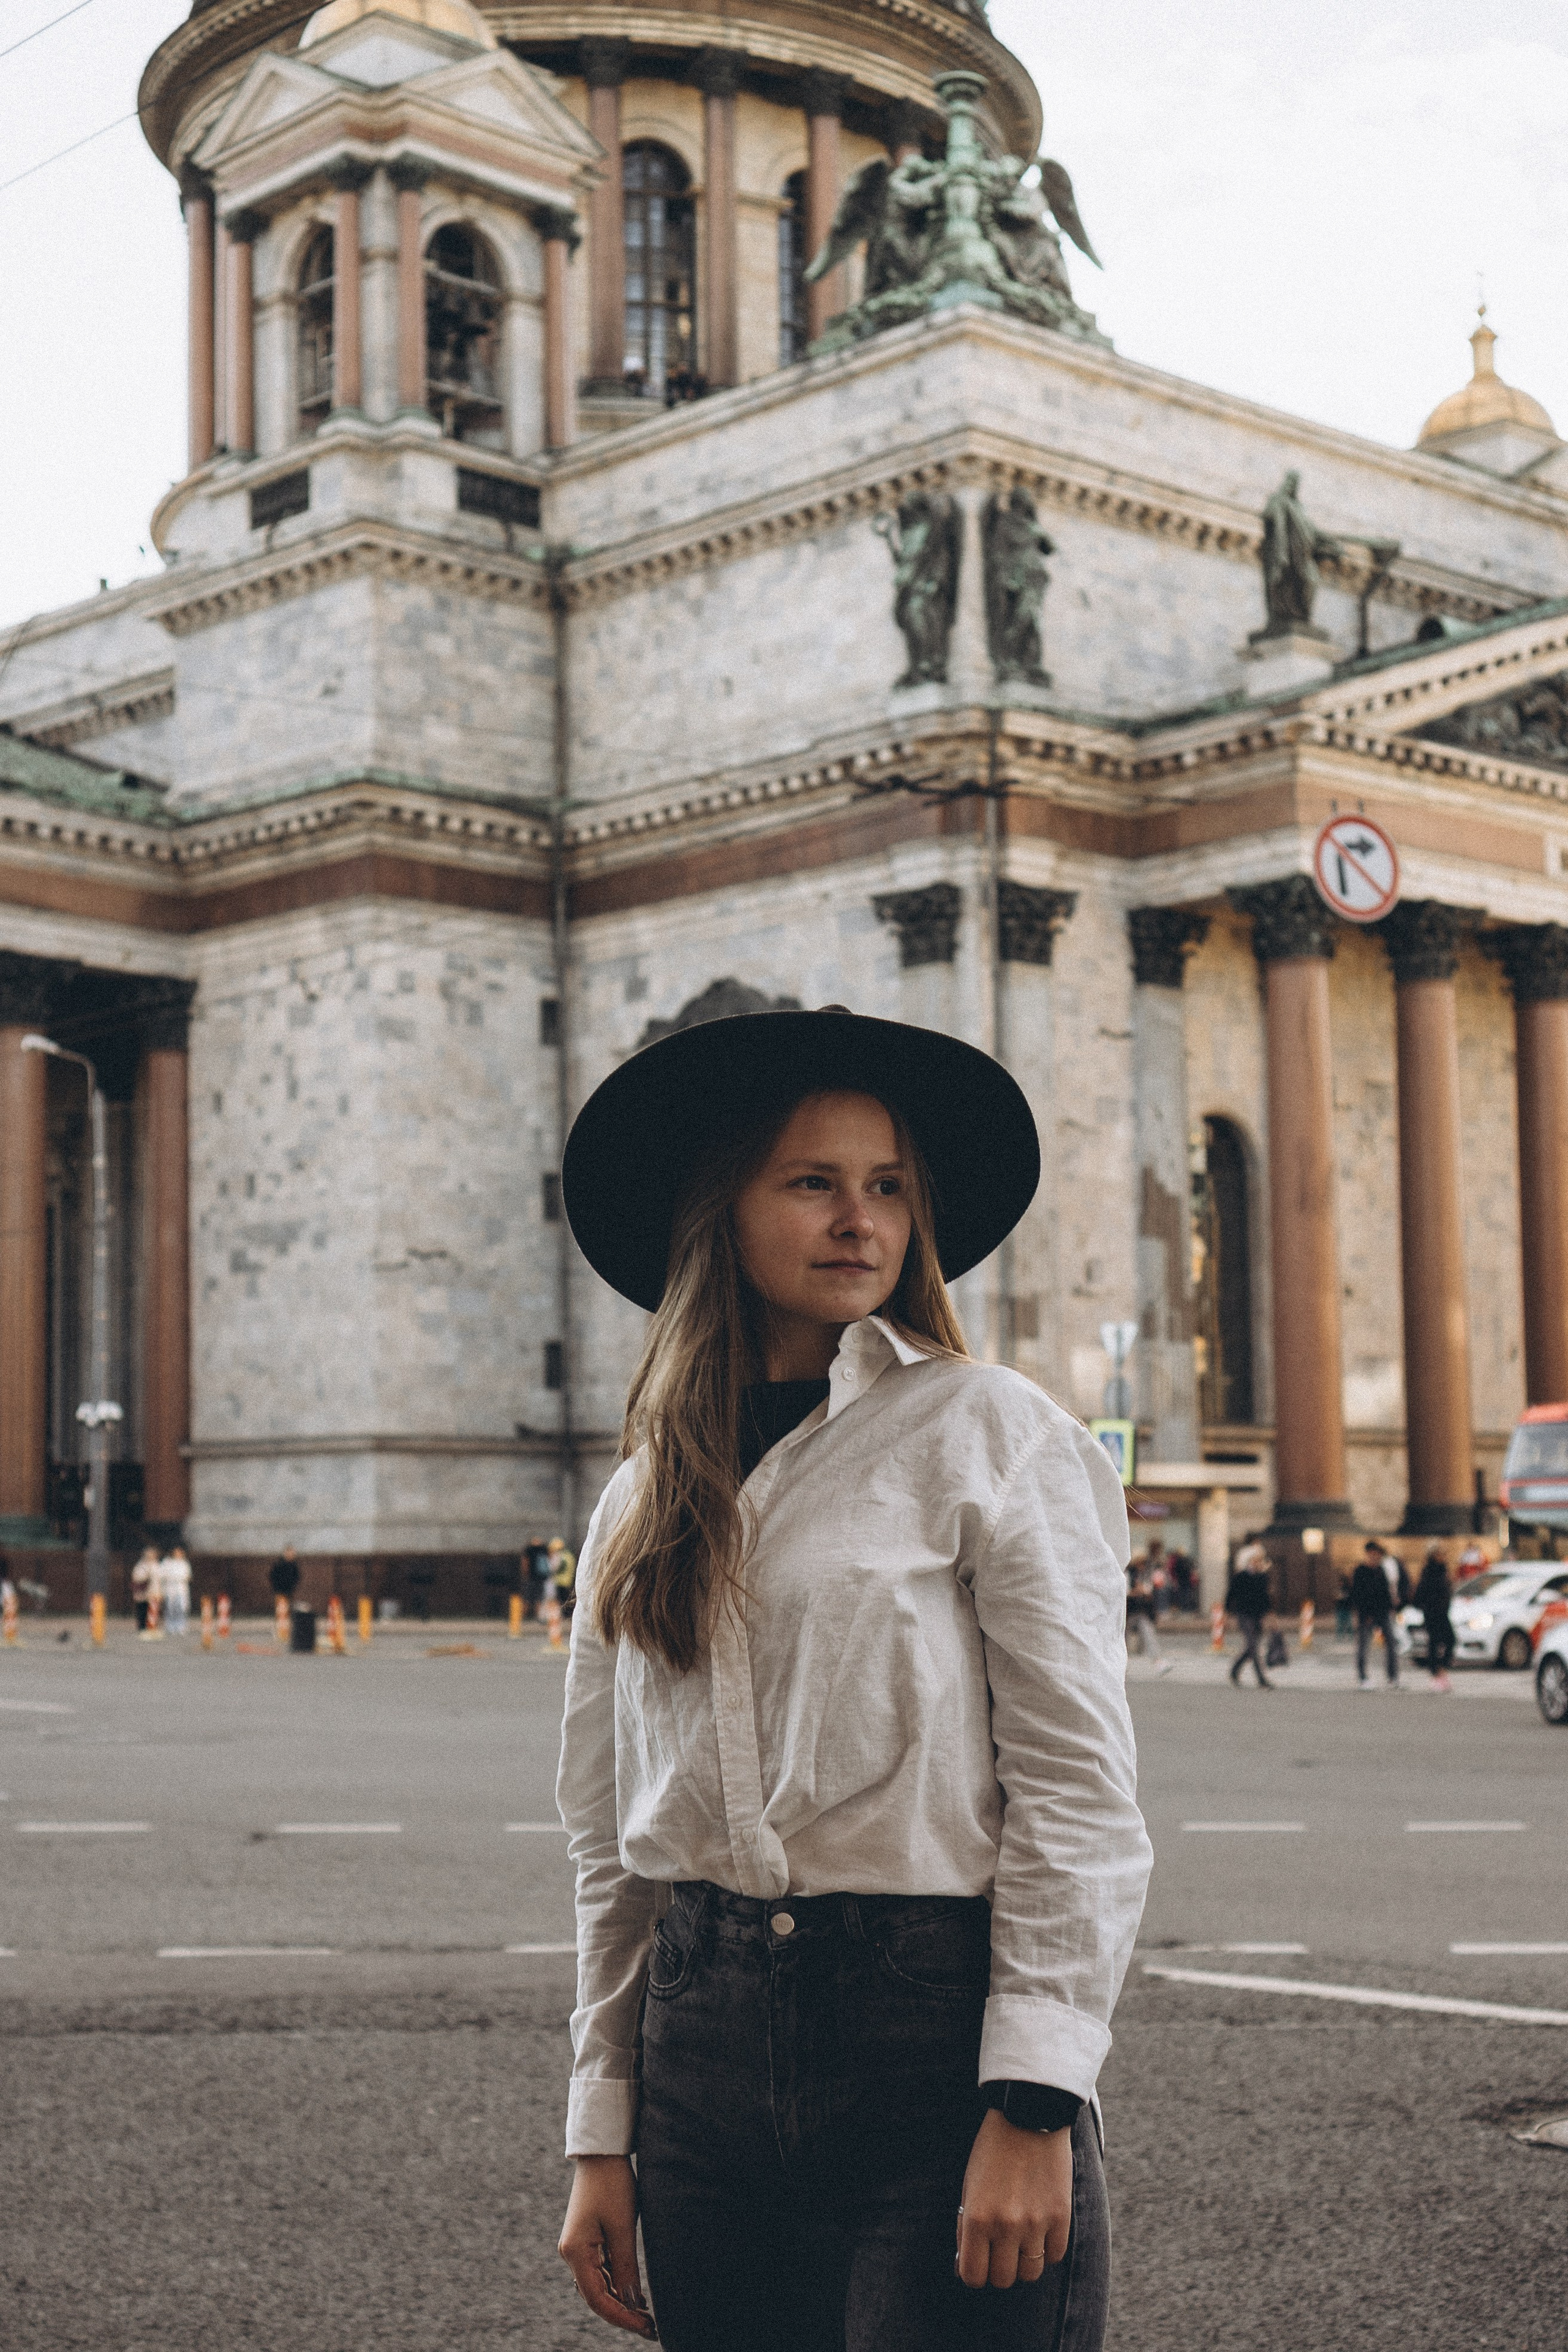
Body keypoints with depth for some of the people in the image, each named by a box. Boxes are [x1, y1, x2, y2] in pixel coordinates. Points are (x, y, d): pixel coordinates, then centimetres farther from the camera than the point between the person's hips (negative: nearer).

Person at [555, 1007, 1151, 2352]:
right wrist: (603, 2137, 10)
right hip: (709, 2032, 4)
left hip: (938, 2032, -4)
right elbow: (611, 1846, 13)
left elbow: (1079, 1793, -8)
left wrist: (1034, 2105, -13)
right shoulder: (643, 1505, 11)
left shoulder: (987, 1433, -3)